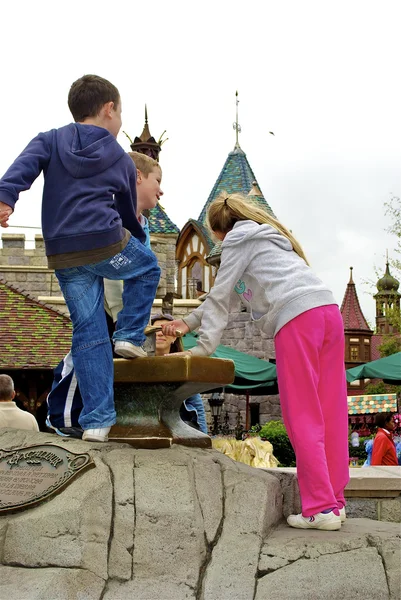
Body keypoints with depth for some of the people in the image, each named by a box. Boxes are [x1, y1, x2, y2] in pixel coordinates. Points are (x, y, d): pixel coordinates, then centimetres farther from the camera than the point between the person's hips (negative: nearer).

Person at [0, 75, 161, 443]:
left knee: (89, 333, 9)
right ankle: (130, 336, 17)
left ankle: (97, 420, 8)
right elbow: (128, 212, 23)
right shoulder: (122, 161, 12)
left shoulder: (51, 141, 13)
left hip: (64, 256, 3)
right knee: (148, 269, 30)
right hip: (108, 245, -3)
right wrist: (139, 241, 41)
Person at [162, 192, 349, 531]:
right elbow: (229, 296, 37)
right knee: (329, 414, 7)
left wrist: (204, 346, 12)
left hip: (297, 317, -9)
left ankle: (321, 507, -9)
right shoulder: (267, 235, 36)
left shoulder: (237, 239, 10)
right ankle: (334, 499, 9)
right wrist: (188, 322, 37)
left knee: (302, 417, -7)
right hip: (329, 311, 9)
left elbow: (220, 297, 8)